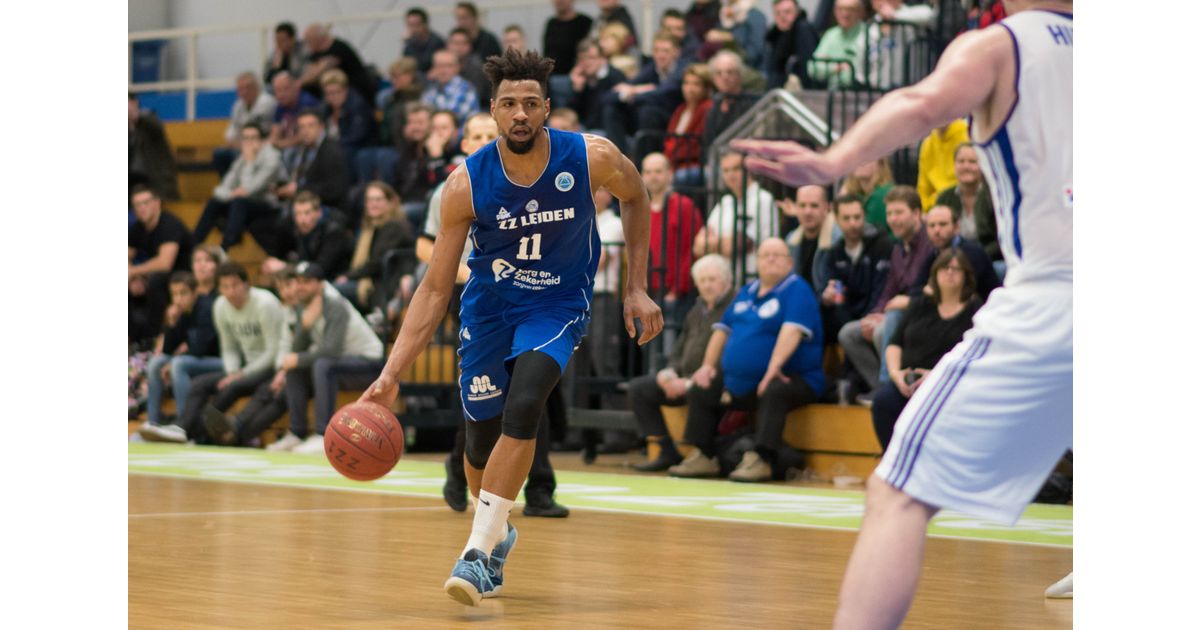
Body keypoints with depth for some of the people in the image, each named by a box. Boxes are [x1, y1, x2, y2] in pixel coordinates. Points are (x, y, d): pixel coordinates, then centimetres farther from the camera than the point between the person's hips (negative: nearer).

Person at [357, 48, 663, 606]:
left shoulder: (591, 158, -22)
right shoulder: (466, 184, -21)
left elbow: (634, 199, 4)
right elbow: (435, 288, -16)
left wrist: (635, 288, 0)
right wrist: (391, 374, -24)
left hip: (557, 304, -1)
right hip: (489, 304, 2)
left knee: (522, 405, -26)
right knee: (481, 437, 7)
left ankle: (478, 551, -21)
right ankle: (497, 533, 40)